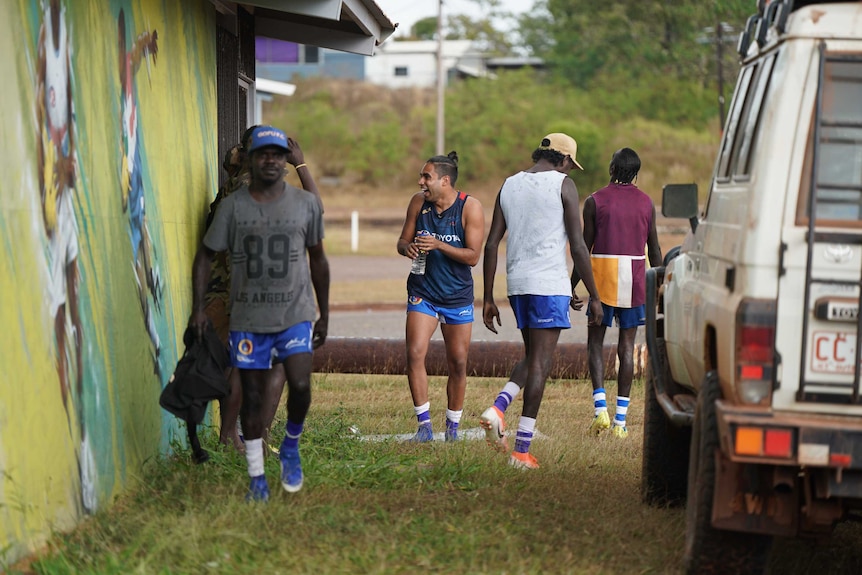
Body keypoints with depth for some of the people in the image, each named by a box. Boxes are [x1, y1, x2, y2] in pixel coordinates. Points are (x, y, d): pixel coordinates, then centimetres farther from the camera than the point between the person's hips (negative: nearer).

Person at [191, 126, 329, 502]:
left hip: (295, 313, 0)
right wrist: (198, 307, -3)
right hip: (247, 318, 0)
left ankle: (291, 447, 13)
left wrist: (324, 313, 13)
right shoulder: (233, 206, 1)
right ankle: (257, 477, 16)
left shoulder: (306, 203, 4)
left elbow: (317, 259, 12)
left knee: (300, 386, -16)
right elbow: (206, 255, 7)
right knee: (253, 396, 5)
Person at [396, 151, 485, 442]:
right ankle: (424, 425, -7)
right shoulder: (418, 202, -1)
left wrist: (438, 245, -27)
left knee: (458, 364, 4)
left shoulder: (470, 207, -11)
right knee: (415, 354, -13)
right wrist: (407, 247, -16)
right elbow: (403, 240, 8)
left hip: (458, 296, -2)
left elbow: (472, 256, -14)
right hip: (422, 293, 2)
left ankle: (452, 426, 19)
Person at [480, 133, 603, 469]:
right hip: (549, 283, -6)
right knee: (540, 362, -3)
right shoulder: (563, 185, -2)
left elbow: (491, 245, 10)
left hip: (517, 284, 6)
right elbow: (577, 246, -7)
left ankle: (497, 408, -3)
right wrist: (593, 296, -2)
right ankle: (522, 450, -3)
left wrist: (488, 299, 13)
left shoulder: (509, 185, 13)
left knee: (533, 357, 21)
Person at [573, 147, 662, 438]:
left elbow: (585, 247, -4)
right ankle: (620, 420, 3)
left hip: (603, 276, -2)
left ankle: (600, 407, -9)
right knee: (627, 346, 5)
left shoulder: (595, 201, -3)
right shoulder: (646, 203, 6)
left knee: (595, 341, 9)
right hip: (634, 280, 2)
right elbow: (654, 249, 9)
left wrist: (572, 286, 3)